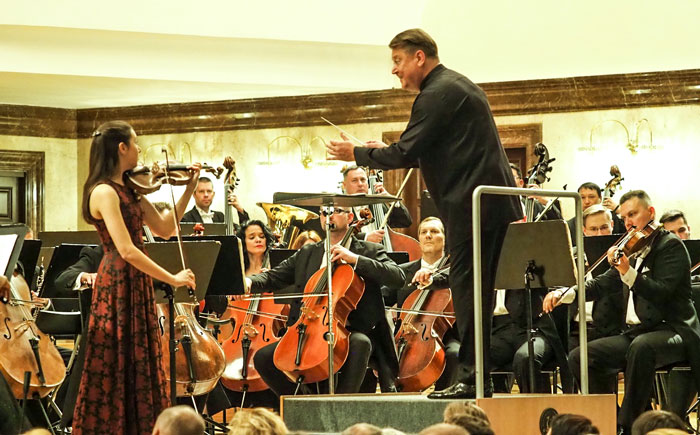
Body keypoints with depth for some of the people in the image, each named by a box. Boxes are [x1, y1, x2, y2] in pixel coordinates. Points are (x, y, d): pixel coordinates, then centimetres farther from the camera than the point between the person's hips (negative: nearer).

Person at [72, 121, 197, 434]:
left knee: (138, 371, 12)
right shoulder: (104, 192, -17)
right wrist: (173, 279, -20)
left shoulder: (130, 190, 11)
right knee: (114, 372, -3)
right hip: (118, 285, -9)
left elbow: (165, 229, 11)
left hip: (136, 285, 9)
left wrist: (189, 188, 10)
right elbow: (126, 250, -23)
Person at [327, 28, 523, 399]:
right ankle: (480, 375, 15)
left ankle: (471, 377, -8)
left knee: (467, 289, -8)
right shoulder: (458, 86, 21)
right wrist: (386, 151, 23)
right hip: (493, 204, 10)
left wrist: (356, 154, -3)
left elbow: (405, 154, -15)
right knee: (477, 291, 12)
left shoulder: (437, 94, -12)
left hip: (471, 204, -10)